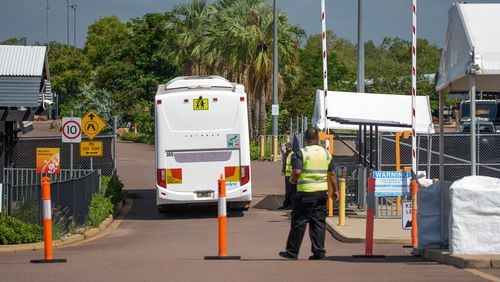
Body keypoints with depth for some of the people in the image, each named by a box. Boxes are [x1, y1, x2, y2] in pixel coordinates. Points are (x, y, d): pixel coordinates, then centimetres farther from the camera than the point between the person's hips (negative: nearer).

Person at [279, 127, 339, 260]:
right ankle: (319, 252, 5)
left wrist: (292, 179, 3)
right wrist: (335, 190, 19)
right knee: (319, 222, 8)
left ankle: (292, 252, 8)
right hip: (322, 192, 5)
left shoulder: (301, 153, -9)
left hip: (306, 192, -5)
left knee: (299, 222, 2)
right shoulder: (326, 153, 8)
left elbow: (297, 172, -18)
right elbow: (332, 174, 11)